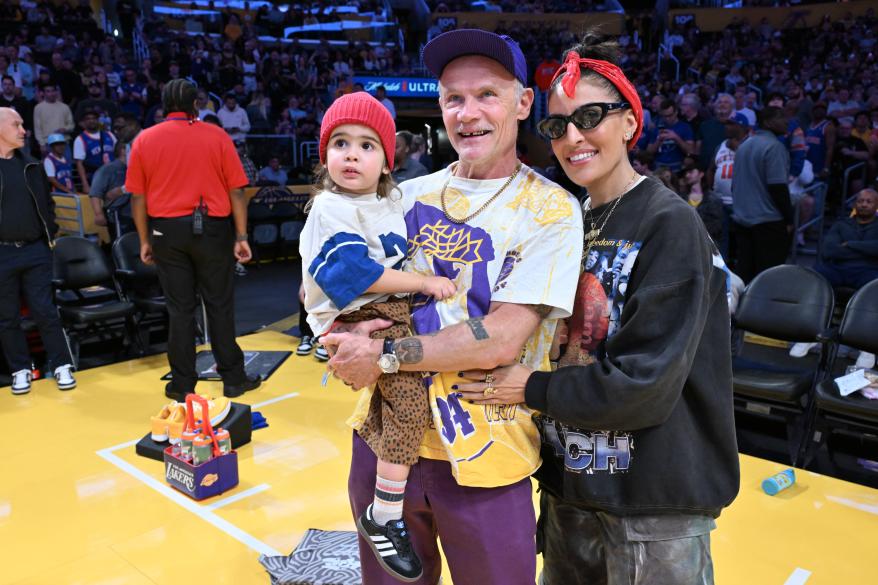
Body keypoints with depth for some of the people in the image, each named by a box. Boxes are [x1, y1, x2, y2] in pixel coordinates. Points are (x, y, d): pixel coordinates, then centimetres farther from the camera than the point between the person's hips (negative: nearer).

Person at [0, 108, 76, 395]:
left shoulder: (31, 164, 9)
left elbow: (47, 202, 16)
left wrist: (51, 235, 8)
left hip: (36, 251, 2)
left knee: (45, 312, 3)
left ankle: (62, 366, 10)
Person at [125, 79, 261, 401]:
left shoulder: (144, 140, 3)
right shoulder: (216, 136, -1)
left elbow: (138, 196, 3)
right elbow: (236, 190, -4)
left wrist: (145, 240, 11)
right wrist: (241, 236, 0)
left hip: (167, 230, 2)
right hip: (211, 228, -1)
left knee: (180, 308, 8)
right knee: (220, 304, 8)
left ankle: (182, 384, 15)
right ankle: (233, 377, 15)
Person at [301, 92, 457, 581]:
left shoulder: (390, 202, 11)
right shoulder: (332, 208, -14)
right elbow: (353, 273, -24)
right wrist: (423, 282, -21)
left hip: (393, 310, 9)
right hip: (353, 320, -9)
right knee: (410, 391, -21)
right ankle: (385, 517, -9)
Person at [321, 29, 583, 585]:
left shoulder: (550, 210, -10)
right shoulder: (411, 195, 5)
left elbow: (501, 339, -18)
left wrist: (386, 355, -16)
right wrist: (351, 328, -12)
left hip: (484, 456, -4)